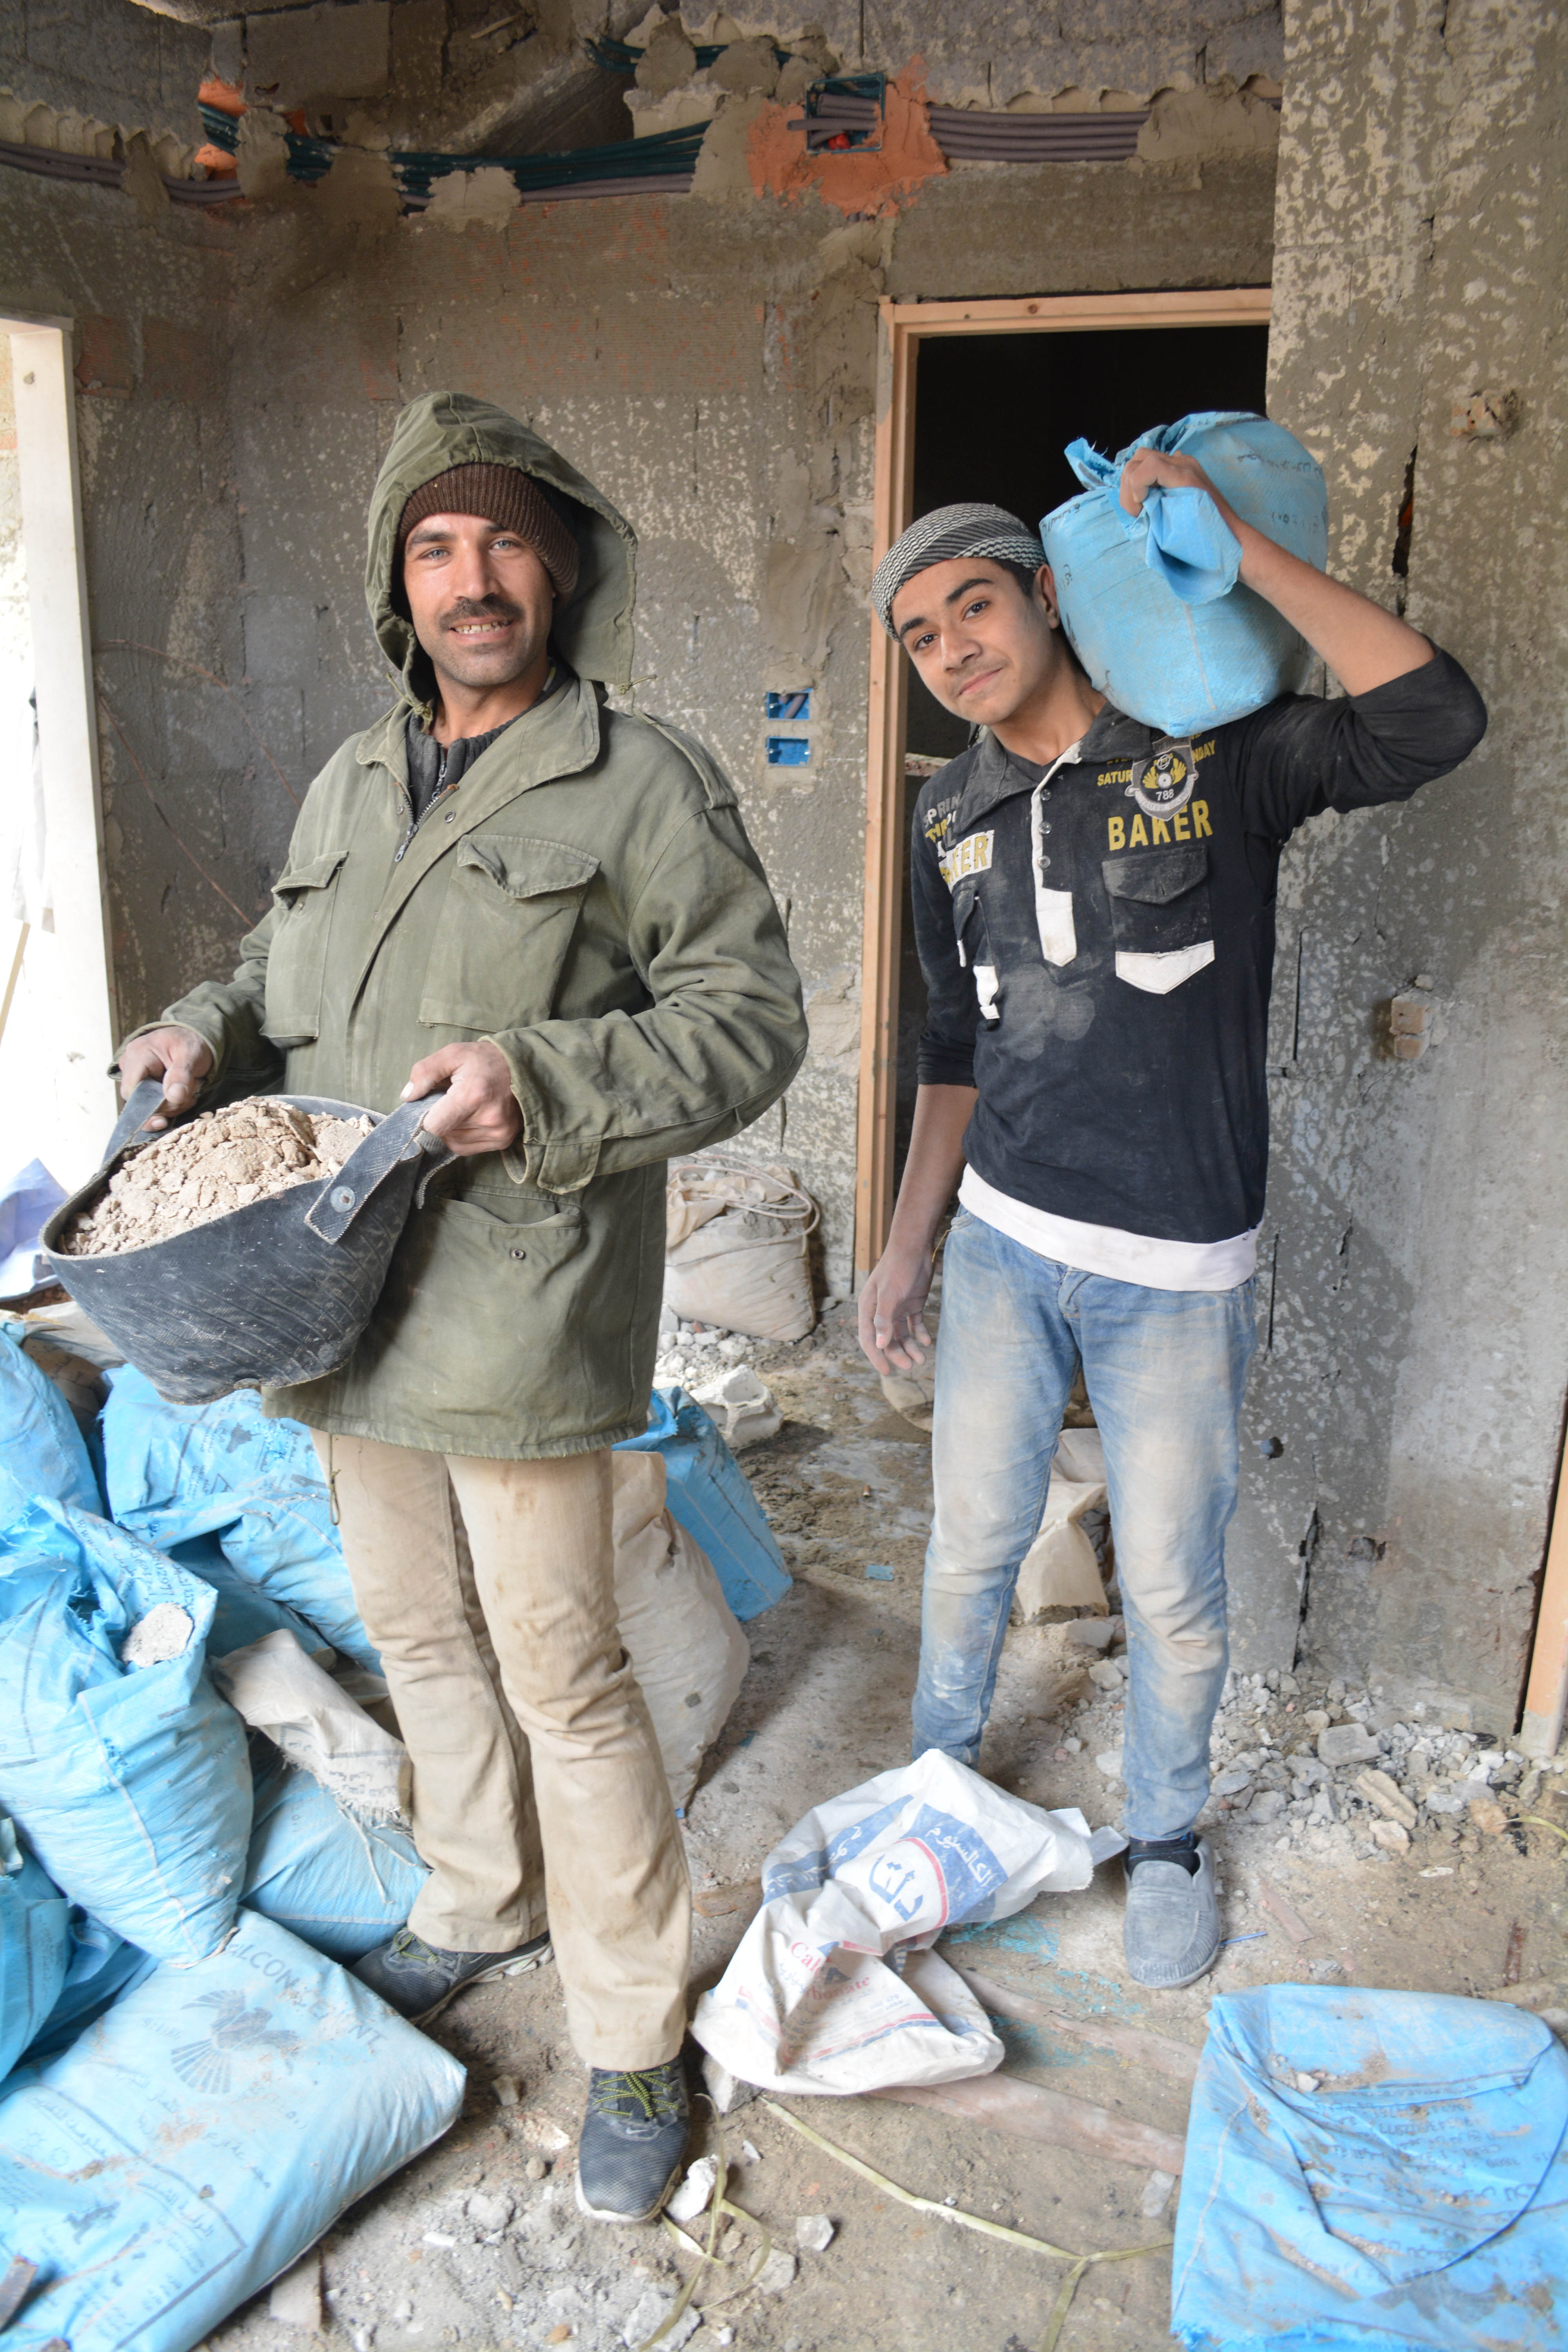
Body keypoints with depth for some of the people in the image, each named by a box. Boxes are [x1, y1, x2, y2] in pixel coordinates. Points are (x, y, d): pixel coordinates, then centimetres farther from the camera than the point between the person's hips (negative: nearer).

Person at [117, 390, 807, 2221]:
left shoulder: (643, 784, -7)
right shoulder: (350, 784, 14)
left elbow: (750, 1019, -10)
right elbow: (284, 966, 26)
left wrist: (545, 1081, -23)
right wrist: (209, 1029, 3)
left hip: (518, 1317, -7)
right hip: (340, 1305, 7)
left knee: (561, 1677, 2)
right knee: (419, 1637, 21)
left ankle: (630, 2039, 22)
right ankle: (482, 1908, 46)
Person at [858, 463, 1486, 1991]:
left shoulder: (1219, 755, -9)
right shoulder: (954, 819, 5)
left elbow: (1432, 722, -26)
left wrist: (1229, 540, -27)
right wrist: (905, 1248, 10)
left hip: (1176, 1269, -3)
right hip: (1002, 1243, 4)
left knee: (1171, 1588, 9)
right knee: (974, 1539, 16)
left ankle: (1167, 1838, 35)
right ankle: (941, 1763, 42)